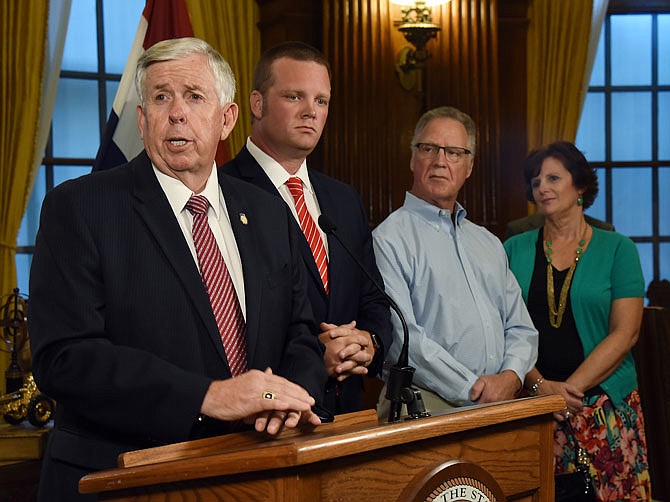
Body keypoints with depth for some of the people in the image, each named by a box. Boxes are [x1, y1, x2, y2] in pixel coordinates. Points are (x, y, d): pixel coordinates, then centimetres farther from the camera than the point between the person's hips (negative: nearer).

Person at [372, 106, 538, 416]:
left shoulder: (488, 242, 21)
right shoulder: (389, 239, -2)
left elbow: (520, 327, 17)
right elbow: (401, 337, -12)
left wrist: (511, 376, -2)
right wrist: (471, 390, -13)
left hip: (501, 404, 5)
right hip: (428, 406, -5)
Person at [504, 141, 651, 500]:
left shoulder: (616, 249, 3)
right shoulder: (515, 250, 8)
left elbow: (624, 334, -5)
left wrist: (570, 387, -14)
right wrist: (540, 386, -12)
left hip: (606, 407, -1)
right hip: (532, 404, 1)